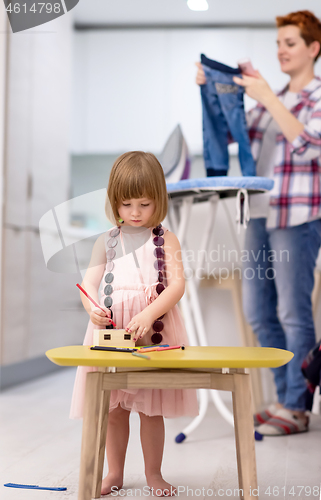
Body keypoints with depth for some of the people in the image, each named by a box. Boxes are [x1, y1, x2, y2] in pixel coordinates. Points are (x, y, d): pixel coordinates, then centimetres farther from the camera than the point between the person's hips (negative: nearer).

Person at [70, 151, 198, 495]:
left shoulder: (165, 240, 2)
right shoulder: (106, 241, 8)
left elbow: (177, 284, -8)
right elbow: (89, 282, 5)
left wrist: (149, 315, -23)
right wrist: (92, 308, -18)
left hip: (155, 329, -2)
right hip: (112, 328, 2)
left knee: (152, 407, 6)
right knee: (113, 407, 9)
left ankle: (153, 473, 23)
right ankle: (114, 473, 25)